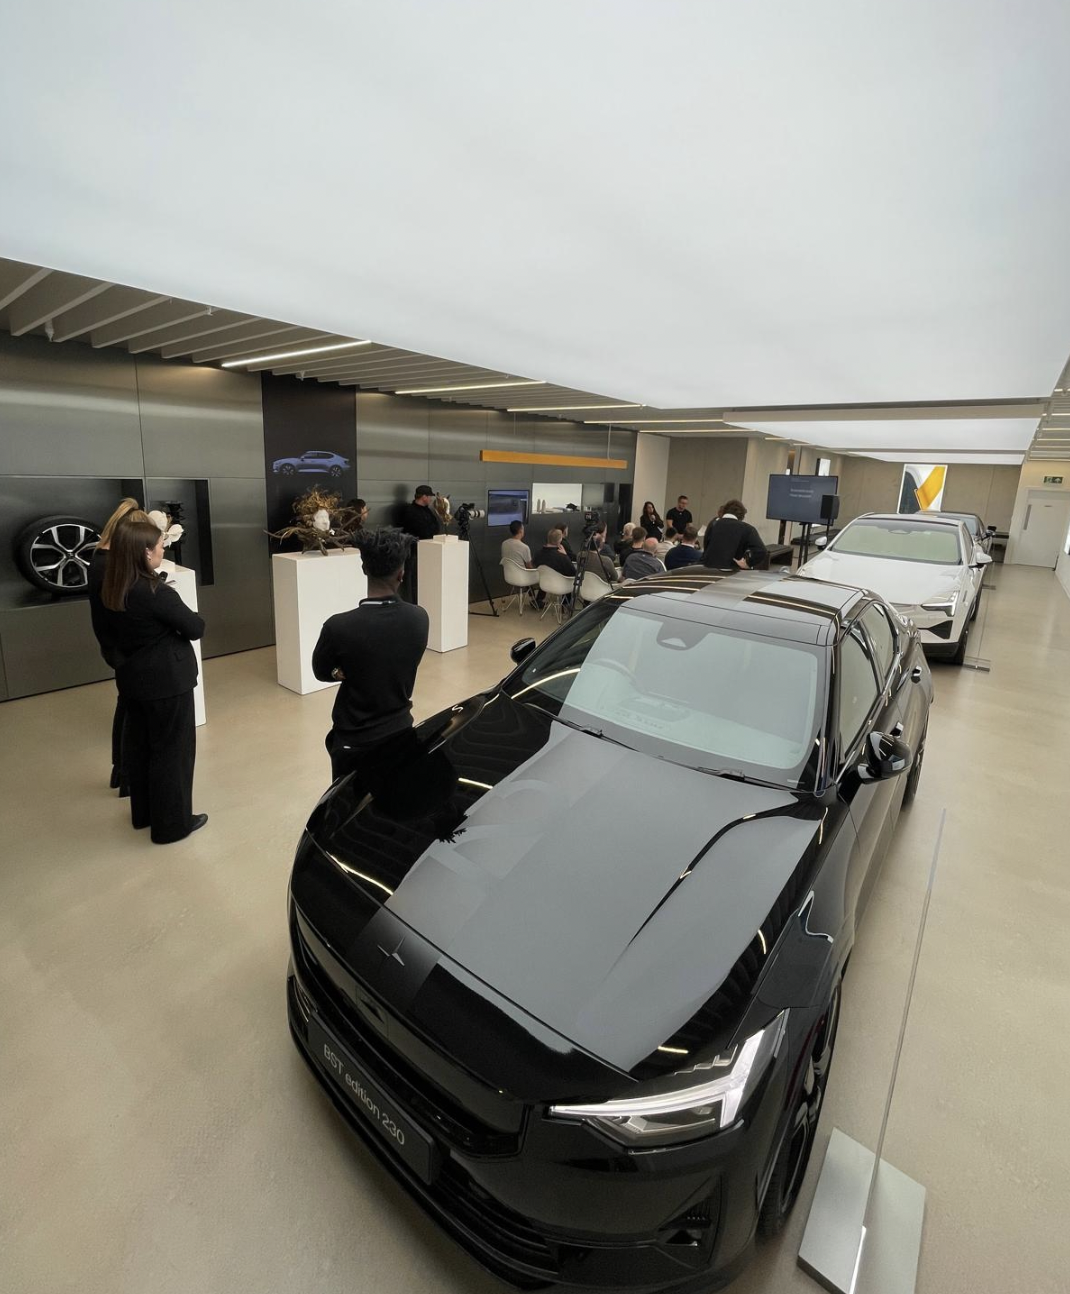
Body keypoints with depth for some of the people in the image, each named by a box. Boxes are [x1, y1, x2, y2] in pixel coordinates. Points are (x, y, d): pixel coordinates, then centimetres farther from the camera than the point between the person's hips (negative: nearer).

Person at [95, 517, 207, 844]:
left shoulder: (110, 590, 1)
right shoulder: (154, 593, -24)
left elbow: (107, 635, 12)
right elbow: (196, 629, -17)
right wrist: (178, 621, 1)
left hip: (131, 679, 8)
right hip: (168, 682, -8)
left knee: (138, 744, 20)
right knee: (172, 750, 5)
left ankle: (144, 812, 37)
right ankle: (171, 823, 17)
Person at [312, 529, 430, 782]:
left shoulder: (339, 627, -25)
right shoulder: (419, 618, -14)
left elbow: (321, 672, -5)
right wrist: (355, 671, -7)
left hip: (354, 742, -3)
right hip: (401, 733, 4)